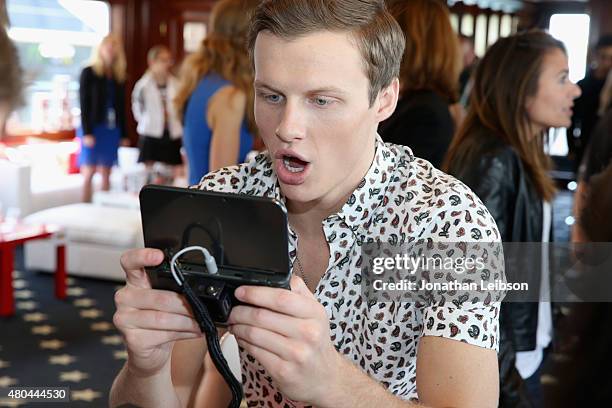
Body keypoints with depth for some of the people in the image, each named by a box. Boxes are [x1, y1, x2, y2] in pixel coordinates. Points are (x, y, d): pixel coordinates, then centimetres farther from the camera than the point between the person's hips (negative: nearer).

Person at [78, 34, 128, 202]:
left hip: (112, 130, 4)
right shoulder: (89, 73, 0)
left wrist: (123, 135, 10)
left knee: (106, 174, 5)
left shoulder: (119, 76, 13)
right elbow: (83, 104, -5)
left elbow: (121, 107, 14)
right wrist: (86, 132, -13)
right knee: (89, 172, -4)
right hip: (92, 129, -4)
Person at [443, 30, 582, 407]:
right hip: (504, 360, -8)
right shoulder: (493, 162, -24)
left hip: (526, 342, 9)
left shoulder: (519, 156, 4)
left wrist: (541, 333, 10)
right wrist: (503, 369, -22)